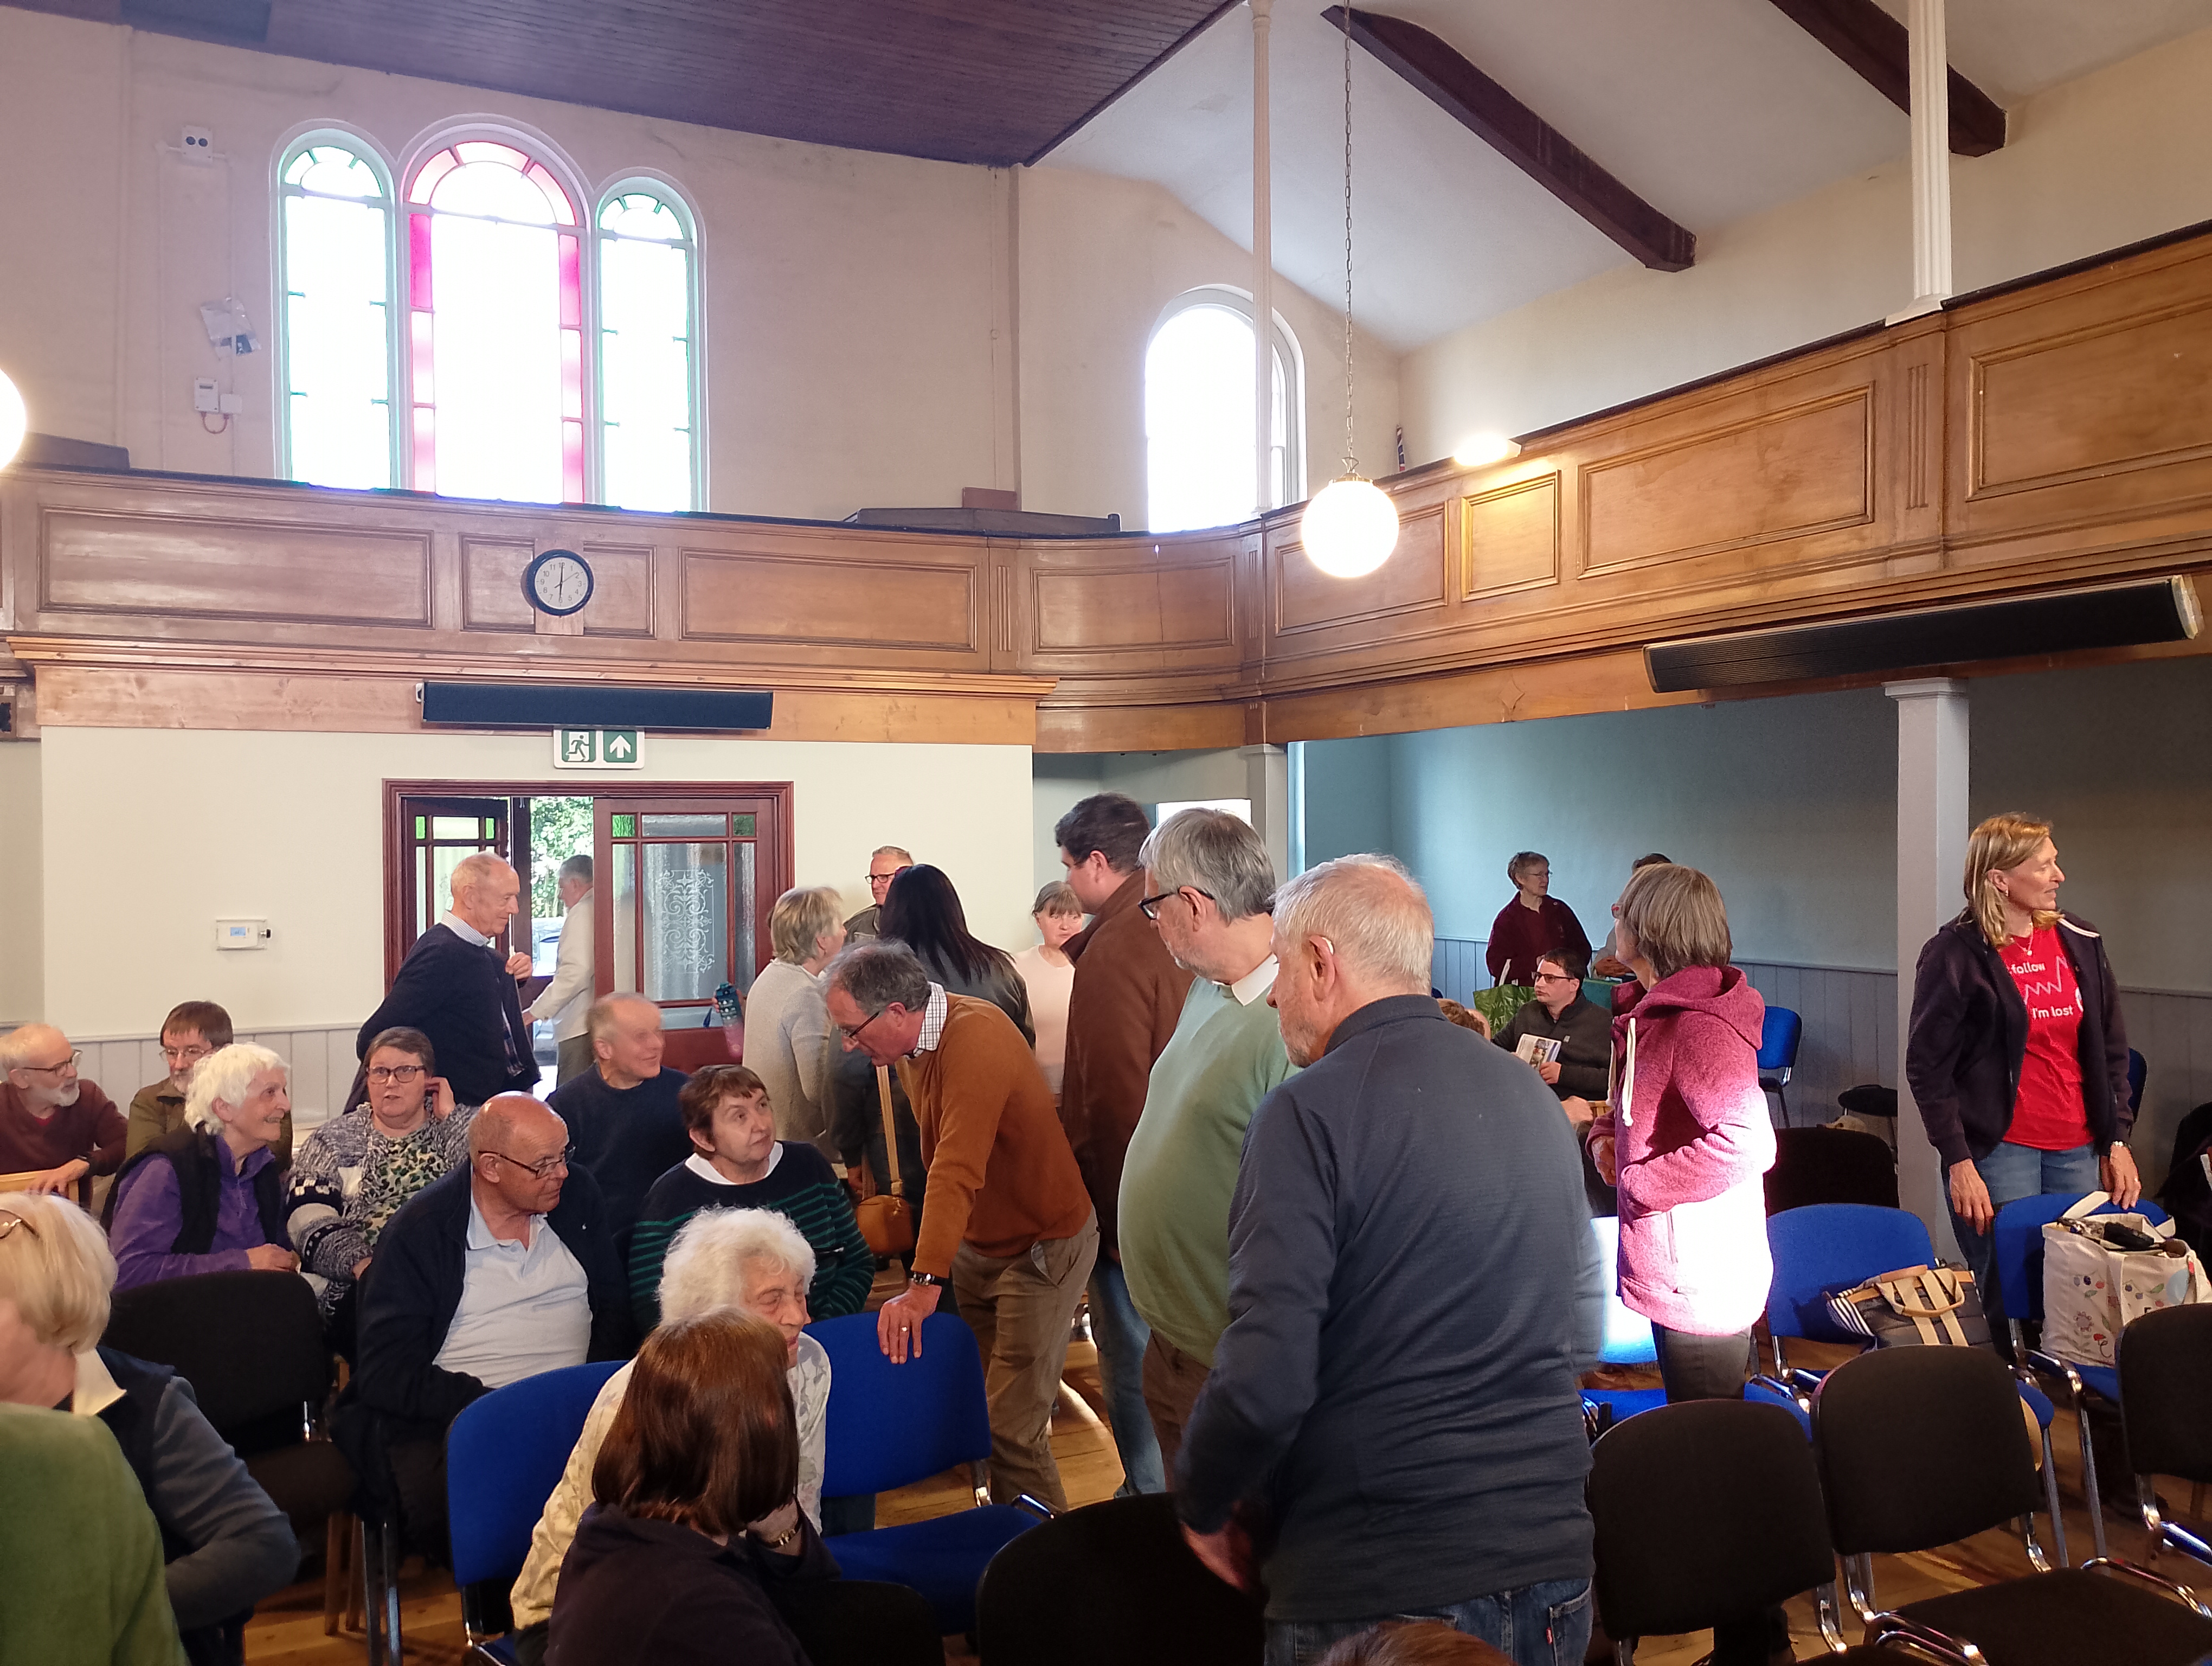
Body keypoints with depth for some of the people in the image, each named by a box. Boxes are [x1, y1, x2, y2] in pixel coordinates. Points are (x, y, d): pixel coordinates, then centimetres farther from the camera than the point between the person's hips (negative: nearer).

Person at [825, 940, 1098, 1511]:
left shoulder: (976, 1038, -29)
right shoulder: (912, 1044, 0)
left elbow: (958, 1170, -37)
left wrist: (925, 1283, -42)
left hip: (1041, 1246, -8)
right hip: (974, 1243, 8)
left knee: (1011, 1426, -9)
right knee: (980, 1404, 11)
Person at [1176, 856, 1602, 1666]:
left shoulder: (1310, 1110, -16)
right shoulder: (1531, 1094, 6)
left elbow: (1266, 1380, -22)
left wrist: (1201, 1505, -4)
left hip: (1377, 1583, -6)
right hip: (1552, 1563, 7)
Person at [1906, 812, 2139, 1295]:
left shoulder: (2079, 942, 9)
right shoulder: (1956, 955, -7)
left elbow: (2112, 1050, 16)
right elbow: (1928, 1067, -6)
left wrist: (2118, 1140, 10)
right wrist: (1958, 1162, -11)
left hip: (2079, 1151, 5)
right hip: (1998, 1151, -5)